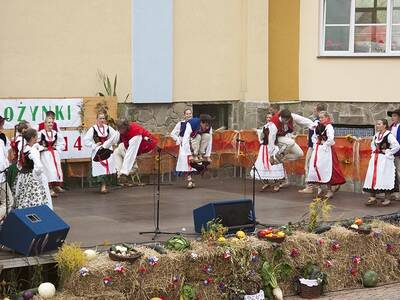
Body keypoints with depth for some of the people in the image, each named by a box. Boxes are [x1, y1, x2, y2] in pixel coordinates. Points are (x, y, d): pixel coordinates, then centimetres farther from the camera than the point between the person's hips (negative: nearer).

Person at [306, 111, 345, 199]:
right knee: (316, 167, 7)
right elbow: (314, 137, 22)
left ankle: (329, 190, 3)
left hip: (326, 151, -7)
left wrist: (325, 145, -16)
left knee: (326, 170, -6)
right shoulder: (318, 127, 11)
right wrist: (315, 144, 5)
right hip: (317, 150, 8)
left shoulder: (329, 127, -11)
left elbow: (331, 139, -23)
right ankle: (320, 188, 20)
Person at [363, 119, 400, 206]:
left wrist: (387, 152, -14)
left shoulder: (389, 135, -12)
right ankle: (373, 198, 9)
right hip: (375, 159, 7)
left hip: (384, 160, -7)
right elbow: (372, 144, 31)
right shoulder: (376, 135, 11)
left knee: (385, 177, -4)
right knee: (372, 177, 4)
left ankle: (387, 199, 5)